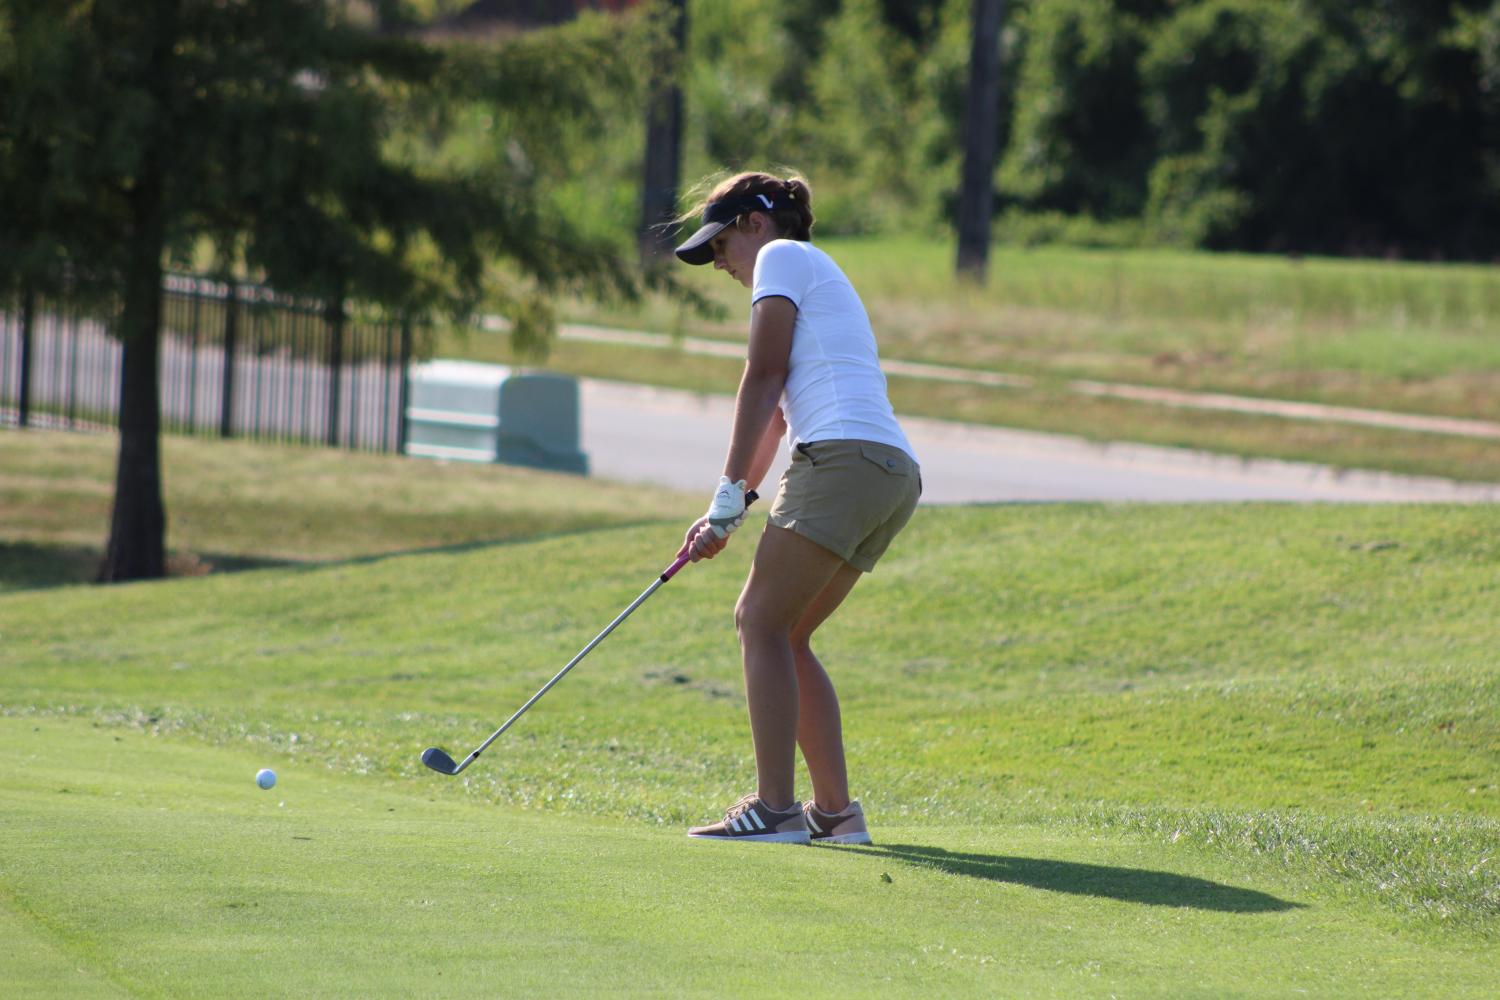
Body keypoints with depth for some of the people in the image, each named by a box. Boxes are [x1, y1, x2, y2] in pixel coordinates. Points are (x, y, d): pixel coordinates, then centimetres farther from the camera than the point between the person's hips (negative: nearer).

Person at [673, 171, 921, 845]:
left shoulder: (782, 255, 5)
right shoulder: (818, 280, 32)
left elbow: (763, 378, -3)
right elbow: (778, 416, 31)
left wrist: (730, 493, -3)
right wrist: (721, 518, 26)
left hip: (843, 457, -9)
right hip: (894, 474, 9)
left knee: (763, 623, -9)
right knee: (777, 632, 12)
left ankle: (775, 808, -16)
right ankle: (835, 810, 10)